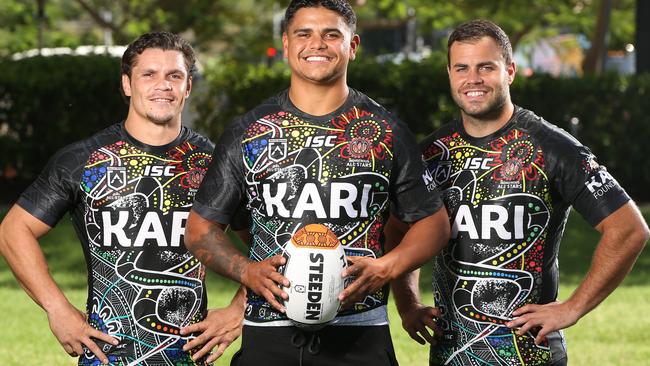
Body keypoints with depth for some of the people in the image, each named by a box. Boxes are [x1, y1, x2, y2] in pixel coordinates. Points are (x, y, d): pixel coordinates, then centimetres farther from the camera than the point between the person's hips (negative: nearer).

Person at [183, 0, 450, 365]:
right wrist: (248, 272, -8)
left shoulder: (387, 133, 6)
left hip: (359, 334, -1)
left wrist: (384, 269, -7)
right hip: (267, 332, 1)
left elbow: (434, 222, 10)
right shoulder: (248, 133, 7)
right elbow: (202, 227, 11)